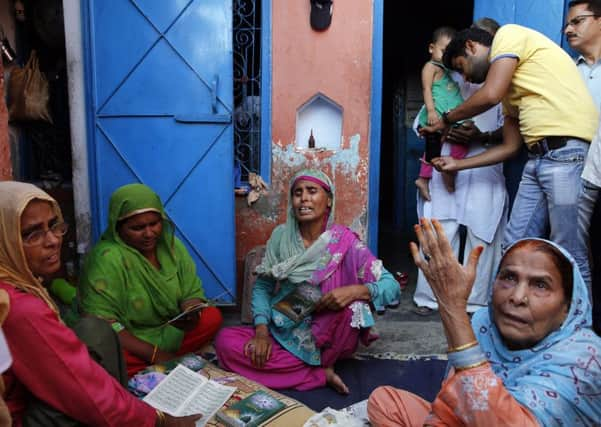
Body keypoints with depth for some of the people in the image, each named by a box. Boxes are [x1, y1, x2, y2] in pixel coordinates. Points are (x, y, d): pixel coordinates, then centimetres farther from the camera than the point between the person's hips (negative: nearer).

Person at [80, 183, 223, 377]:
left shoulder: (172, 245, -4)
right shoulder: (107, 259, -23)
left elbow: (193, 293, 0)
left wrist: (191, 315, -25)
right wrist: (153, 354, -26)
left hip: (169, 331, 6)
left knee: (213, 317, -12)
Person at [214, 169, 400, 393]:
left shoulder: (345, 242, -10)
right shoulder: (281, 235, -2)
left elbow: (392, 287, -13)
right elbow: (262, 286, 2)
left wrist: (356, 290, -33)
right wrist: (261, 330, -14)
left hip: (326, 336, -3)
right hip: (282, 332, 3)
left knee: (353, 305, -32)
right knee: (225, 342, -21)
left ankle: (324, 362, -3)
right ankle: (322, 373, -14)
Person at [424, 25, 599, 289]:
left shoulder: (508, 35, 2)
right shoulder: (510, 91, 24)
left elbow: (490, 96, -12)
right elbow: (510, 147, 23)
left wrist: (445, 120, 4)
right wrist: (457, 164, 27)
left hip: (569, 153, -9)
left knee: (571, 258, -5)